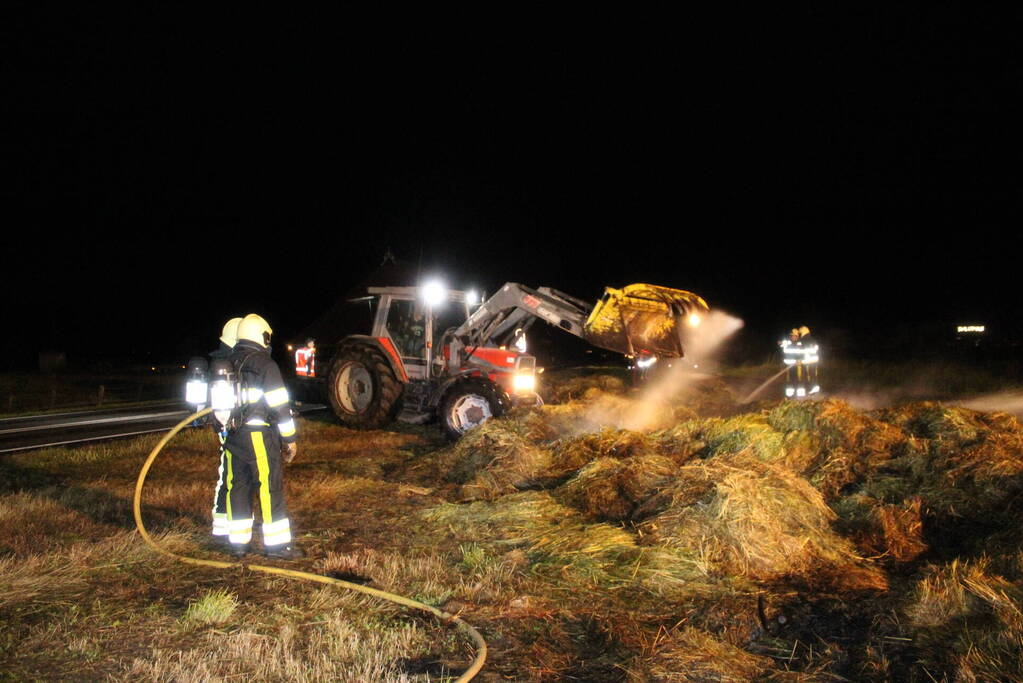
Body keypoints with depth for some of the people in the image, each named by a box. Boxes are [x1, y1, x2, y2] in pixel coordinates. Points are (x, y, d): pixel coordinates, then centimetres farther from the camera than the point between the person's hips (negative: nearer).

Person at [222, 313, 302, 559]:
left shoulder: (228, 365, 11)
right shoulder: (265, 365, -10)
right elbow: (280, 406, -12)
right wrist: (290, 439, -6)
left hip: (232, 435, 7)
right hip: (259, 436, -7)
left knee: (238, 487, 12)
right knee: (270, 488, -1)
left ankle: (238, 542, 19)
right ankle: (277, 544, 3)